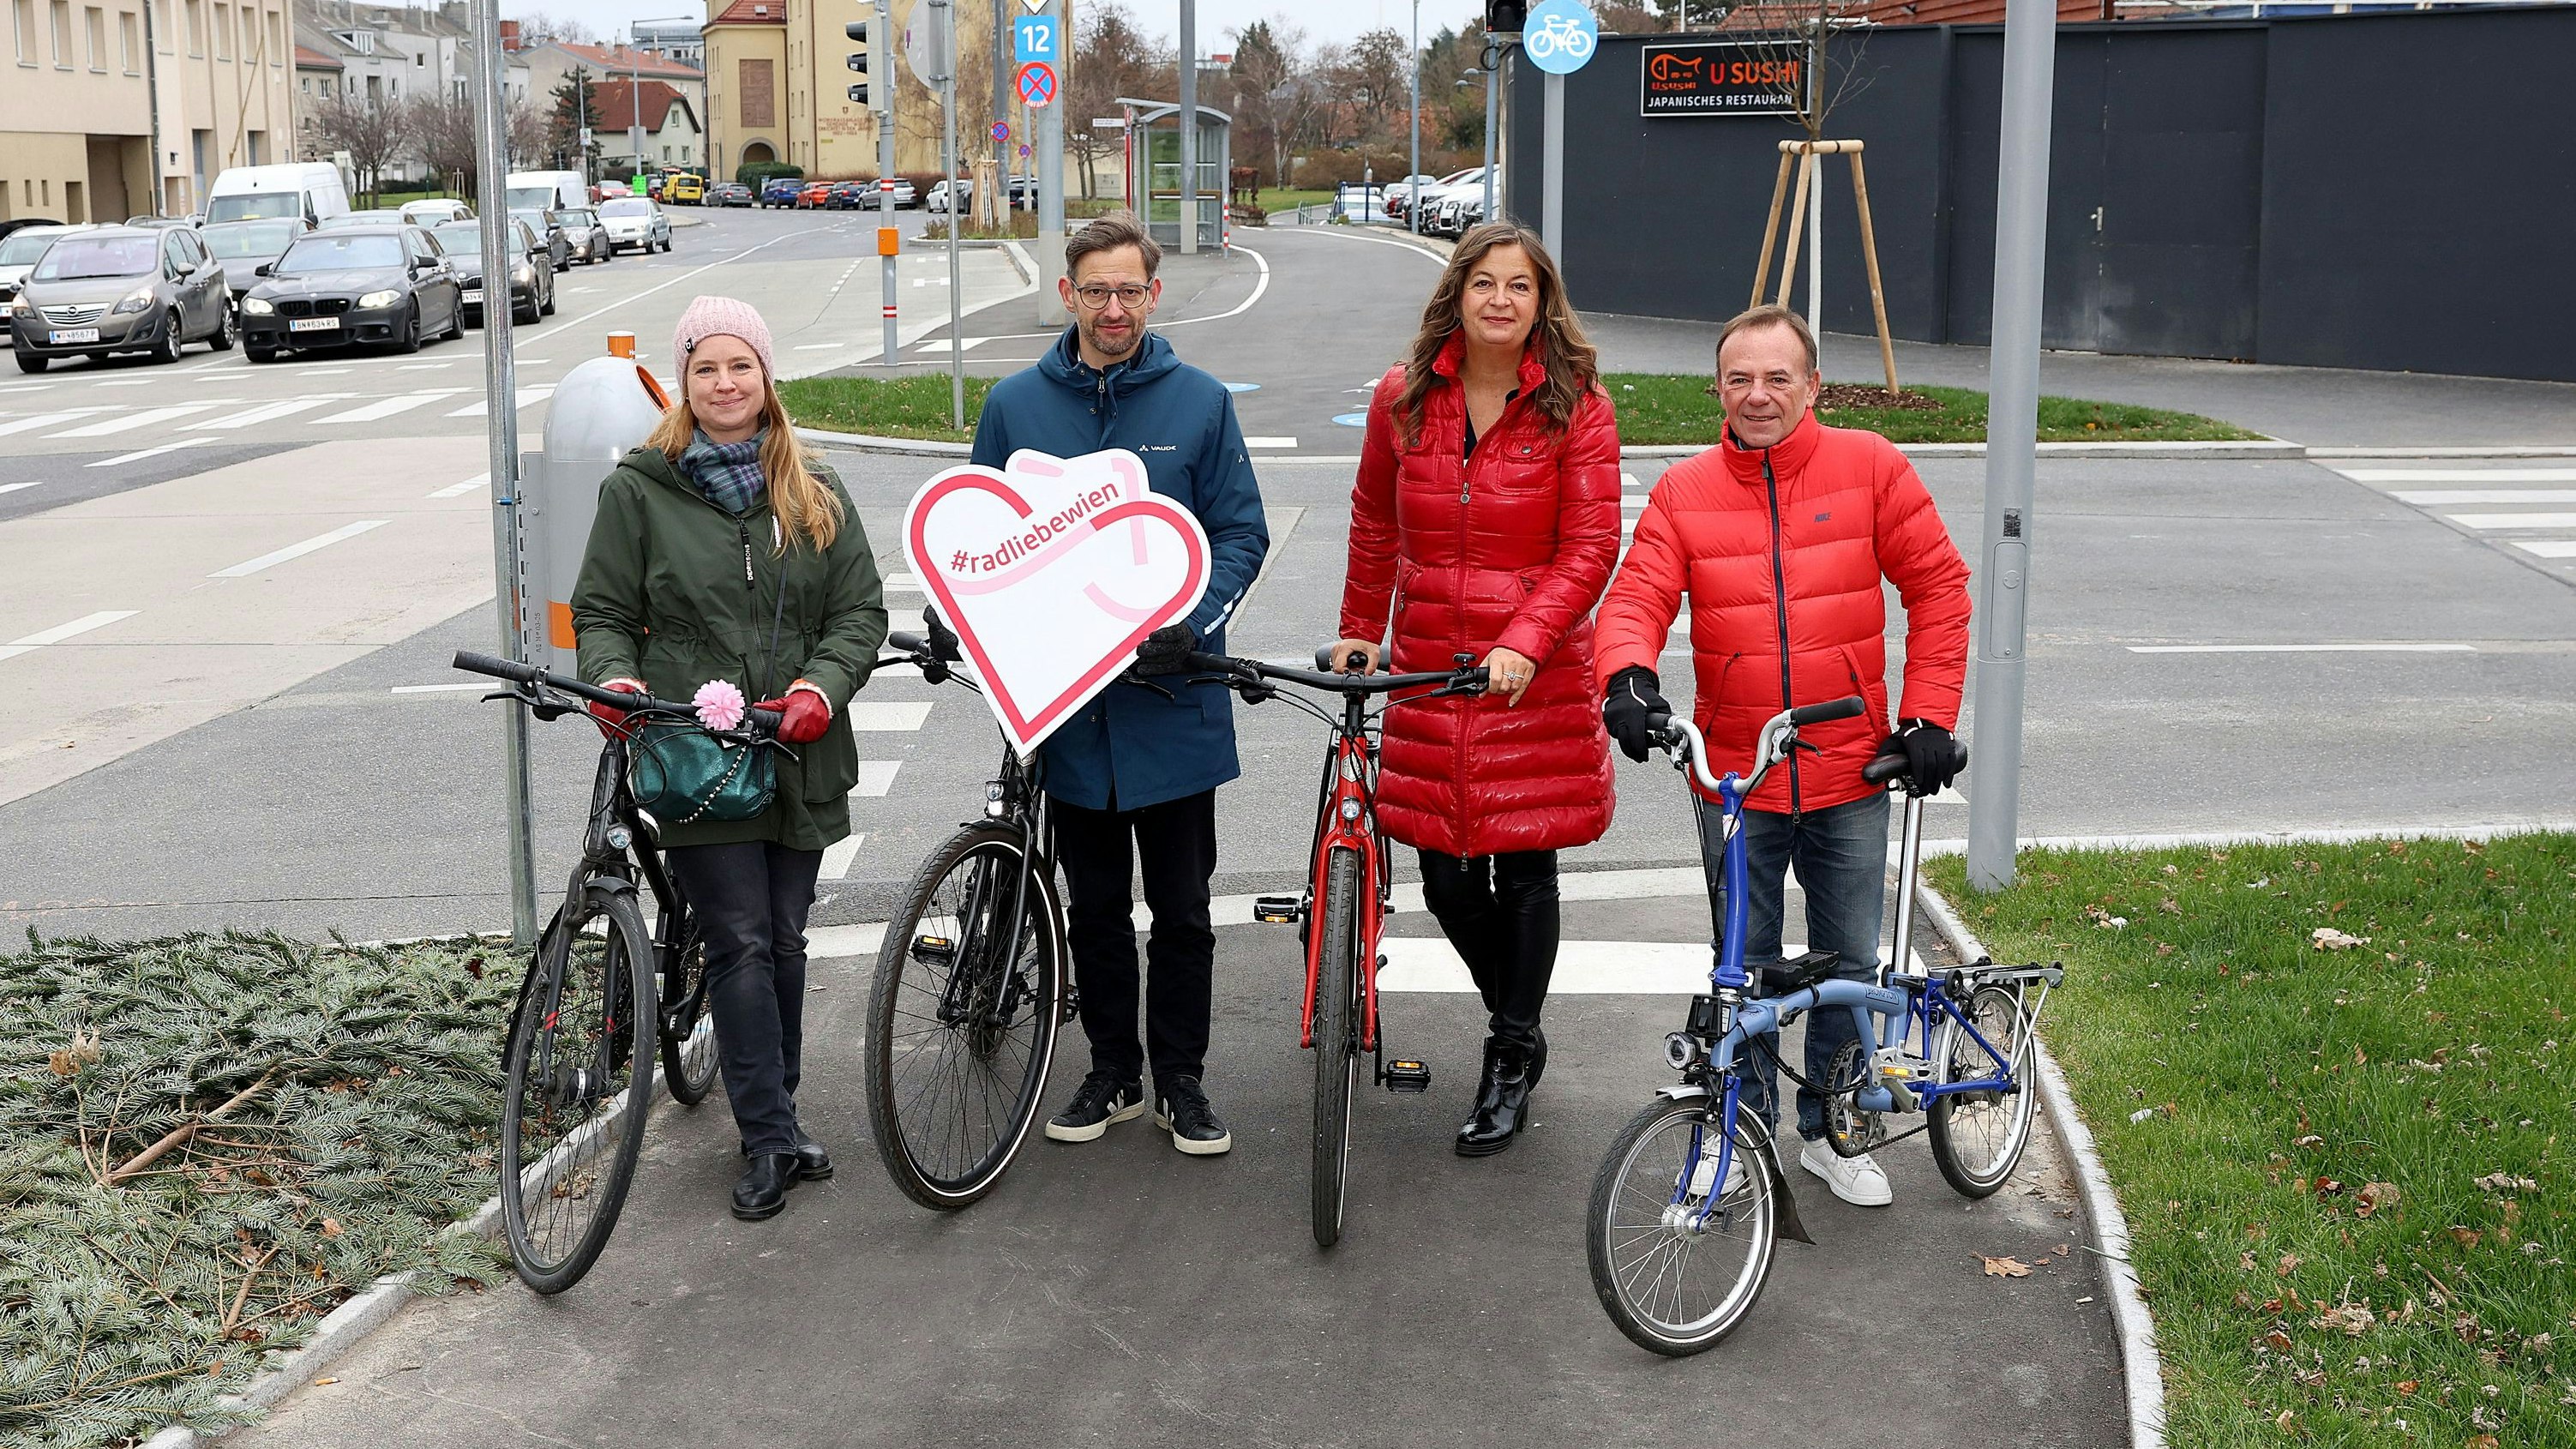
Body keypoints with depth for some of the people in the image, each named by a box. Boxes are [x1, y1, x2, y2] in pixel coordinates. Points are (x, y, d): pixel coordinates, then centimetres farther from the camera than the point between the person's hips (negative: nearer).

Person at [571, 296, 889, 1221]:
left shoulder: (814, 495, 9)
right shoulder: (638, 491, 3)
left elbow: (861, 609, 6)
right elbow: (602, 611, 4)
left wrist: (821, 688, -11)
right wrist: (614, 678, -16)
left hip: (798, 754, 3)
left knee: (784, 941, 11)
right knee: (741, 944, -5)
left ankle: (770, 1118, 25)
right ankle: (772, 1139, 1)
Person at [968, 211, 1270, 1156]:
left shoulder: (1199, 402, -1)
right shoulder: (1015, 405, 3)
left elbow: (1243, 533, -1)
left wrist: (1192, 626, -16)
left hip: (1173, 699, -1)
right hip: (1065, 701, 2)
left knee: (1182, 909, 8)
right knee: (1095, 908, 13)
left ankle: (1181, 1078, 22)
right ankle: (1114, 1074, 27)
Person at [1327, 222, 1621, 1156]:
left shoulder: (1577, 407, -5)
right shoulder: (1404, 399, 4)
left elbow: (1590, 547, -9)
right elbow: (1375, 523, 17)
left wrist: (1524, 640, -21)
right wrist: (1360, 630, 20)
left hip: (1535, 677, -3)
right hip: (1428, 669, 3)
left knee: (1525, 869, 5)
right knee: (1448, 878, 5)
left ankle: (1512, 1057, 23)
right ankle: (1517, 1023, 32)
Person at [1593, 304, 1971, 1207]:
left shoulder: (1868, 467, -4)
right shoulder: (1684, 492, -1)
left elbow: (1937, 586, 1)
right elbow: (1637, 598, -8)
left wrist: (1929, 717, -3)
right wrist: (1629, 675, -30)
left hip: (1850, 780, 0)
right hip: (1734, 779, 0)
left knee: (1850, 965, 11)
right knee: (1744, 968, 11)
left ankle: (1830, 1132, 30)